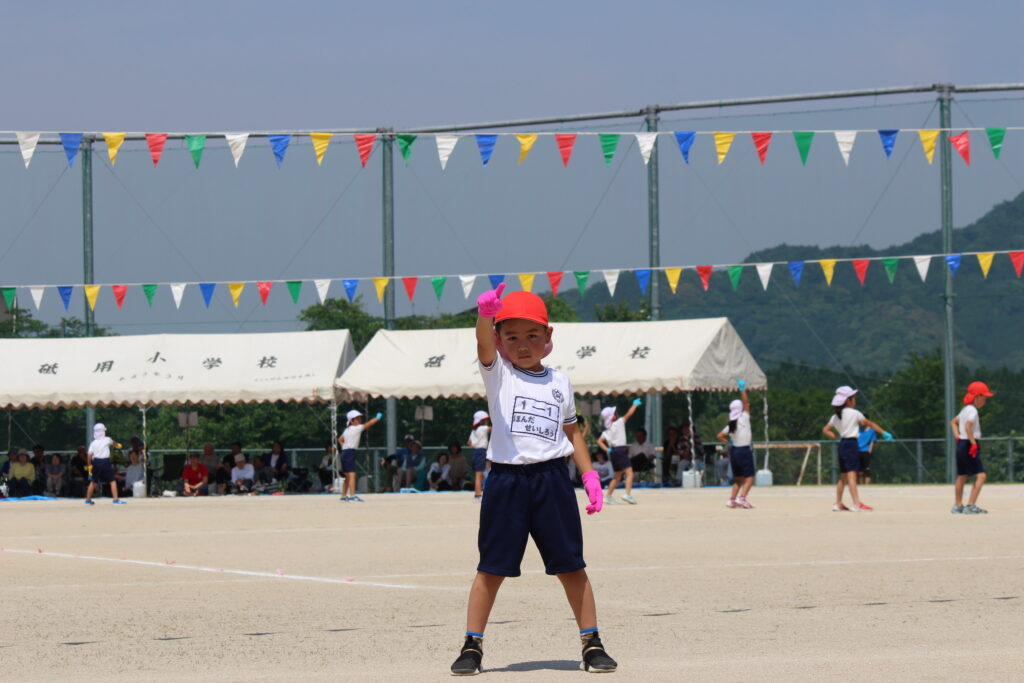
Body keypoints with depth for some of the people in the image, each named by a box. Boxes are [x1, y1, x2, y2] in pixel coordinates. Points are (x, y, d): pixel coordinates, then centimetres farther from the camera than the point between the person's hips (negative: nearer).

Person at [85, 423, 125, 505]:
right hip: (105, 462, -3)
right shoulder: (107, 440, -2)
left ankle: (88, 500, 23)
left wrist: (89, 465, 5)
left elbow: (89, 455, -4)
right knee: (112, 481, 1)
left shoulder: (93, 443, 2)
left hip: (96, 462, 3)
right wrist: (118, 445, 44)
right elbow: (114, 443, 21)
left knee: (93, 482, 15)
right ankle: (116, 499, -6)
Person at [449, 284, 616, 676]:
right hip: (506, 480, -2)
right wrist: (484, 314, -40)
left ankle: (592, 644, 9)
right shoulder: (498, 373, 3)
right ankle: (472, 646, 9)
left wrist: (589, 475, 8)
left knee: (571, 566, 3)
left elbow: (572, 433, 20)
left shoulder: (559, 382, 12)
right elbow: (484, 345, -19)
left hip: (552, 479, 2)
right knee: (491, 568, 2)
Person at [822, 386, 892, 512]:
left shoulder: (836, 416, 11)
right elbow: (869, 424, -2)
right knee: (852, 474, -14)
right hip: (851, 444, -7)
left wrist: (837, 437, 10)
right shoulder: (854, 413, -7)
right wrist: (884, 433, 4)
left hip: (842, 445, 7)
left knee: (843, 477, 15)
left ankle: (838, 504, 18)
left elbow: (826, 430, 13)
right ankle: (857, 504, -19)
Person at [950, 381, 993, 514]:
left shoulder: (965, 410, 17)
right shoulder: (972, 411, -14)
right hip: (968, 444, -11)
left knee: (961, 476, 18)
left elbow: (954, 422, 30)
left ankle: (957, 505, 24)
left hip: (961, 444, 11)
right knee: (981, 475, -13)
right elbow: (968, 427, -27)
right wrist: (973, 443, -25)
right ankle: (970, 505, -21)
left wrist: (957, 435, 18)